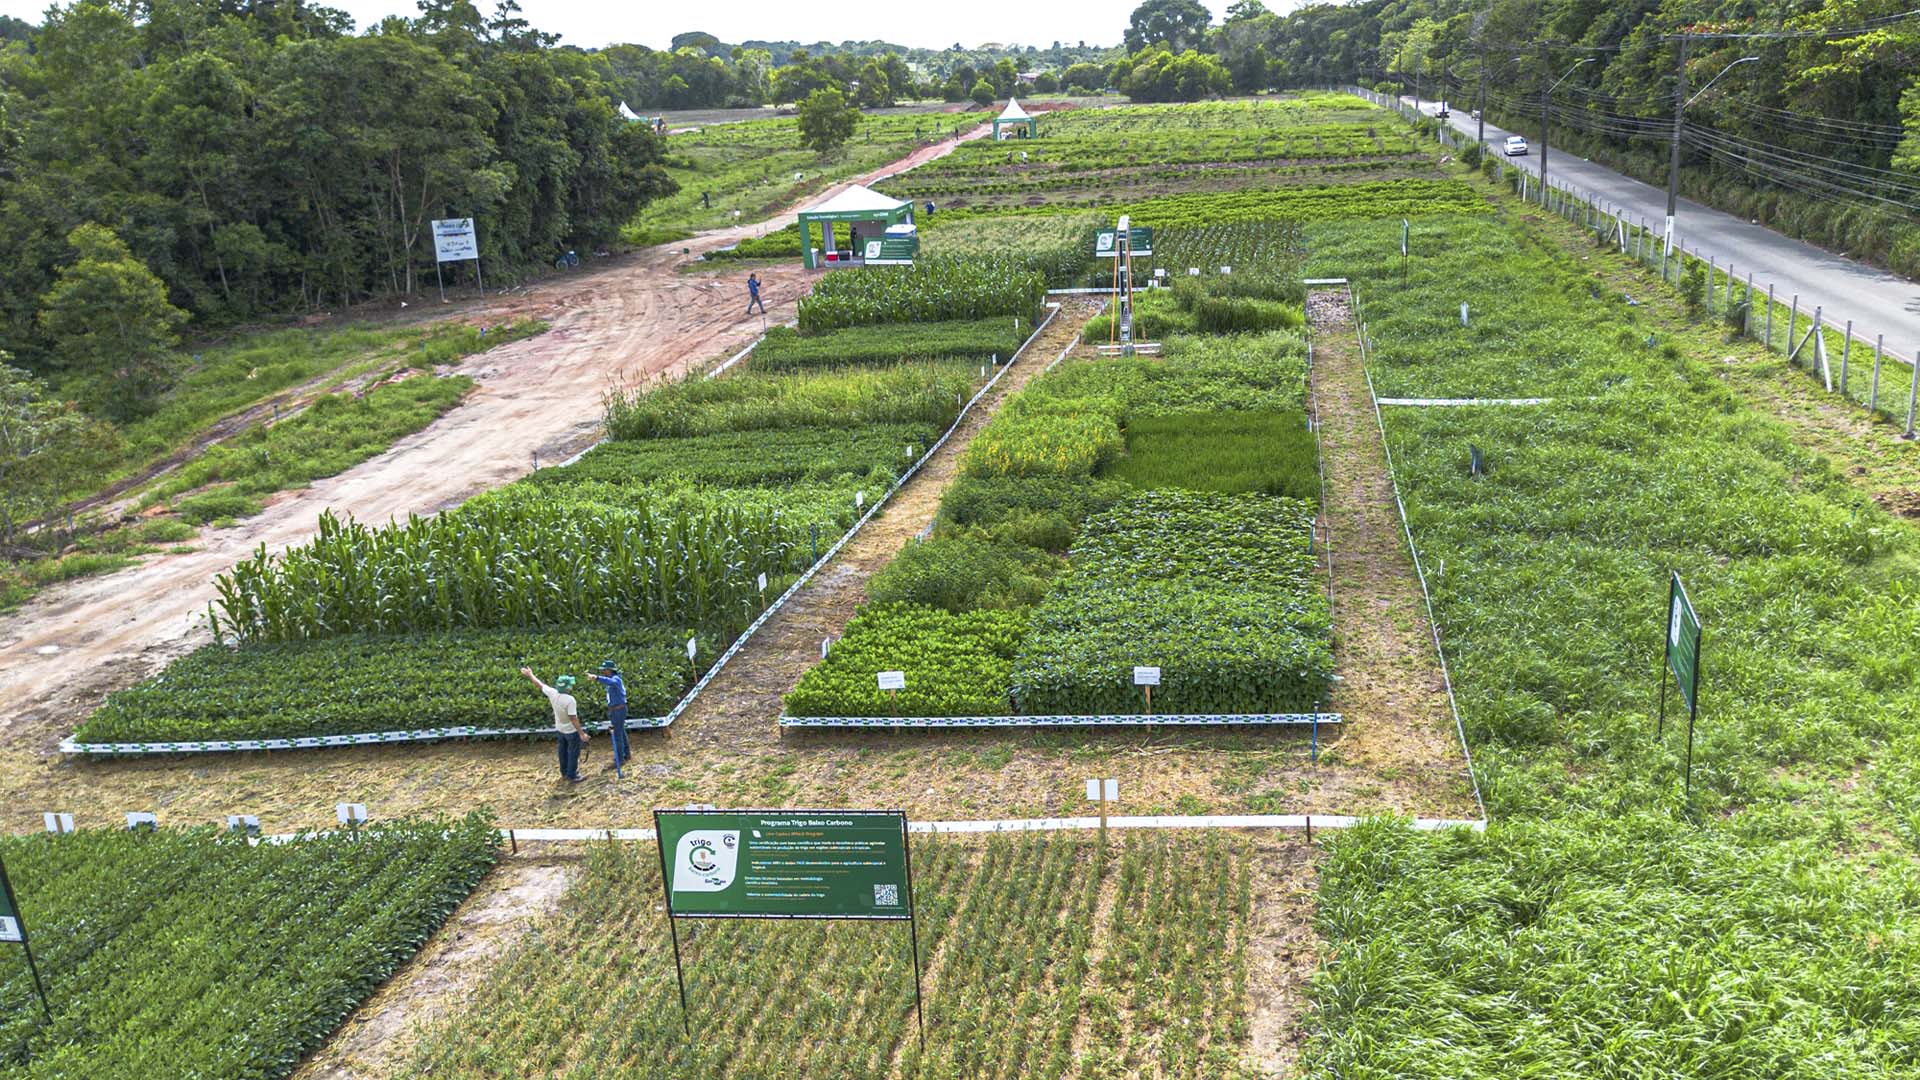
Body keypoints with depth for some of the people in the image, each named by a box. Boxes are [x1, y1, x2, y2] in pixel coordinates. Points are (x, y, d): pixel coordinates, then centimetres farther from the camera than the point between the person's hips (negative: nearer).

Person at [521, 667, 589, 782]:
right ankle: (572, 776, 12)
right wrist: (582, 733, -25)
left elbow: (539, 684, 1)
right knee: (573, 753, 6)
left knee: (563, 751, 23)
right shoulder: (570, 700, -31)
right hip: (571, 731, -7)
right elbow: (573, 719, -30)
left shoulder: (552, 693, -14)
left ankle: (564, 772, 37)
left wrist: (530, 674, 17)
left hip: (560, 729, 7)